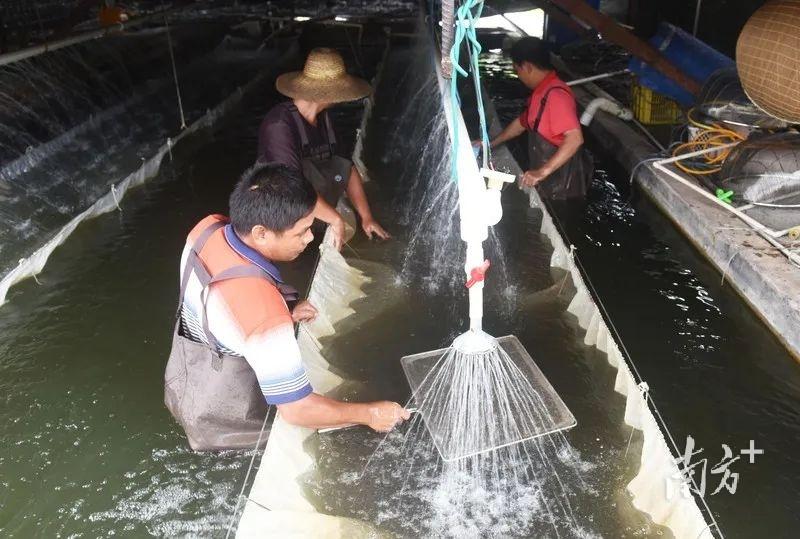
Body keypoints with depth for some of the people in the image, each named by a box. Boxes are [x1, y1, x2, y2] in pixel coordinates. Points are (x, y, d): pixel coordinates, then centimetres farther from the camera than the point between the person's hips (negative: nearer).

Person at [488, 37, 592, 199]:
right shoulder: (541, 92, 9)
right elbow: (522, 122, 25)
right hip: (549, 177, 9)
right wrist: (490, 144, 23)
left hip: (564, 181, -9)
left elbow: (575, 138, -34)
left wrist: (543, 171, -38)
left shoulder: (555, 94, -24)